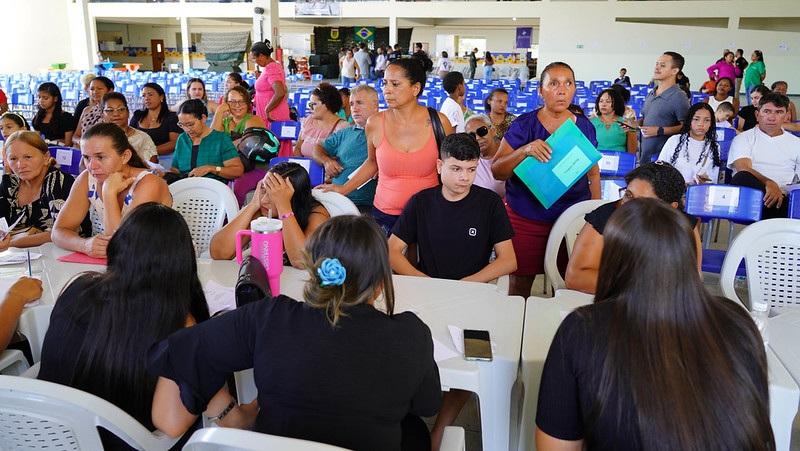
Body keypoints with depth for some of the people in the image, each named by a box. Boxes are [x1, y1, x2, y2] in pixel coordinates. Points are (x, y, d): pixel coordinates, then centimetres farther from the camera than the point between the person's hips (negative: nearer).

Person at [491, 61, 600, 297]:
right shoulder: (524, 125, -4)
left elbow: (593, 174, 17)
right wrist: (525, 151, -24)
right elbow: (496, 171, -8)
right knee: (520, 284, 5)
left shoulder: (585, 127, 6)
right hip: (525, 220, -2)